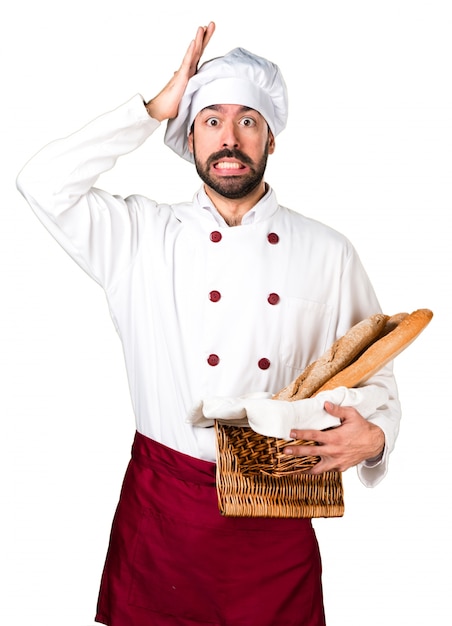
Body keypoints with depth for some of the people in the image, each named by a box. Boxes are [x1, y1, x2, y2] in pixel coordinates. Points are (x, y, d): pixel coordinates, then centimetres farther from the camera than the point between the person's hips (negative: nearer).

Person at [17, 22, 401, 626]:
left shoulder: (327, 253, 1)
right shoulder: (143, 235, 1)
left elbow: (374, 378, 5)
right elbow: (43, 181, -10)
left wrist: (371, 436, -17)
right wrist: (158, 106, -7)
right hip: (164, 507, 0)